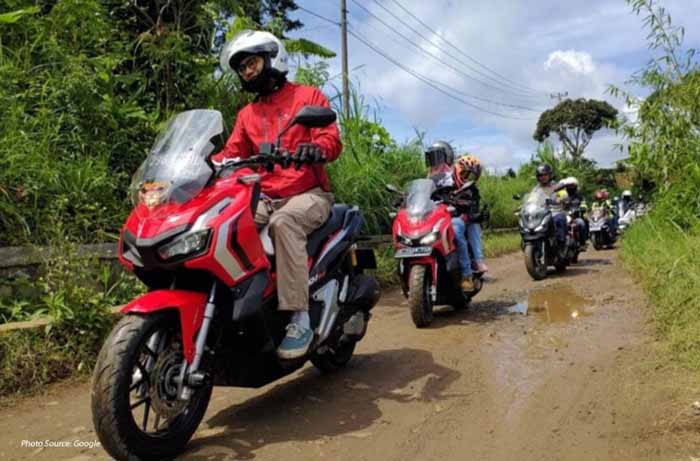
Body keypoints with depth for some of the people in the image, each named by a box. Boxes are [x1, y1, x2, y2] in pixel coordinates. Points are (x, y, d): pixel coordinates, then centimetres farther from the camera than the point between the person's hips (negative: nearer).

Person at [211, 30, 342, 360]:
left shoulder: (308, 96, 7)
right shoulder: (247, 115, 24)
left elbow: (332, 139, -7)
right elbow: (231, 155, 15)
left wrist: (315, 149, -30)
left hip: (309, 194, -5)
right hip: (266, 198, 5)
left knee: (283, 222, -38)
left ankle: (300, 320, -38)